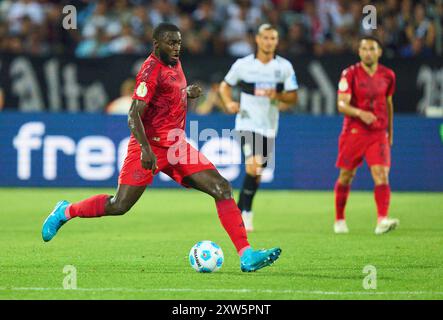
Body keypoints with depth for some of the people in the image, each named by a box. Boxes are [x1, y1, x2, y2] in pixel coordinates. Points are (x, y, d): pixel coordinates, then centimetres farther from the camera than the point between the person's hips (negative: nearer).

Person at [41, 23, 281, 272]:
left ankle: (246, 256, -11)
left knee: (222, 188, -7)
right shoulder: (152, 70, -14)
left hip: (177, 146, 8)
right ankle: (65, 212, 19)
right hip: (152, 146, -8)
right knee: (119, 206, -8)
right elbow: (134, 115, -20)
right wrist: (146, 149, -31)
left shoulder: (175, 63, 13)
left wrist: (188, 93, 10)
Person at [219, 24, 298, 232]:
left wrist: (277, 96, -17)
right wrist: (229, 103, -7)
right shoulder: (243, 64, -2)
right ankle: (245, 213, -13)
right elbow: (225, 85, 12)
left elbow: (293, 97, 3)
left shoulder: (284, 66, 1)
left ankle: (241, 211, 26)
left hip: (269, 127, 3)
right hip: (247, 123, -3)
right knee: (253, 166, -21)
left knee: (257, 173, 9)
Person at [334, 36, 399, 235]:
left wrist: (390, 132, 23)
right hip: (353, 132, -2)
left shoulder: (388, 75, 5)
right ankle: (339, 220, 25)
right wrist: (360, 113, -32)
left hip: (378, 133, 2)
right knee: (345, 177, 8)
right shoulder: (350, 74, -6)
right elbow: (342, 104, -13)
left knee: (381, 174, -15)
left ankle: (382, 220, -24)